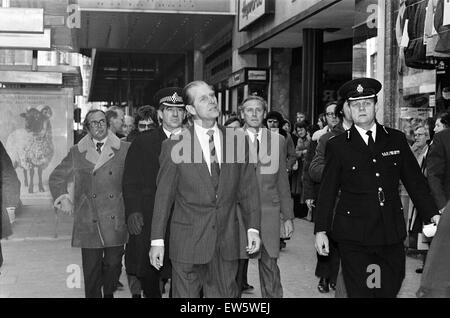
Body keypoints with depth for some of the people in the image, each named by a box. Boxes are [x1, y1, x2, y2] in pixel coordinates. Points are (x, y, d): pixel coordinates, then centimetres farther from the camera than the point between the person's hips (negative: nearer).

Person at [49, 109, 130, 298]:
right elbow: (56, 178, 20)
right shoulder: (77, 153, 9)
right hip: (87, 223, 1)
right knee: (91, 270, 2)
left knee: (113, 263, 3)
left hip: (115, 221, -1)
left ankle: (108, 293, 29)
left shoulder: (124, 150, 4)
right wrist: (62, 198, 6)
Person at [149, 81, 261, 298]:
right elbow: (163, 196, -2)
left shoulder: (237, 141, 5)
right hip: (187, 242, -2)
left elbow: (248, 189, 7)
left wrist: (253, 228, 0)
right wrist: (157, 240, -4)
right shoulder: (174, 146, -3)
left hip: (227, 242, 2)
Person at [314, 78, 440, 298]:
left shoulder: (396, 140, 9)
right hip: (353, 236, -2)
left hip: (392, 233, 2)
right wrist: (321, 230, 0)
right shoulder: (337, 146, 3)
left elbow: (415, 181, 12)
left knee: (390, 290, 6)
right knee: (360, 292, -2)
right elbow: (328, 191, 4)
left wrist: (432, 214, 4)